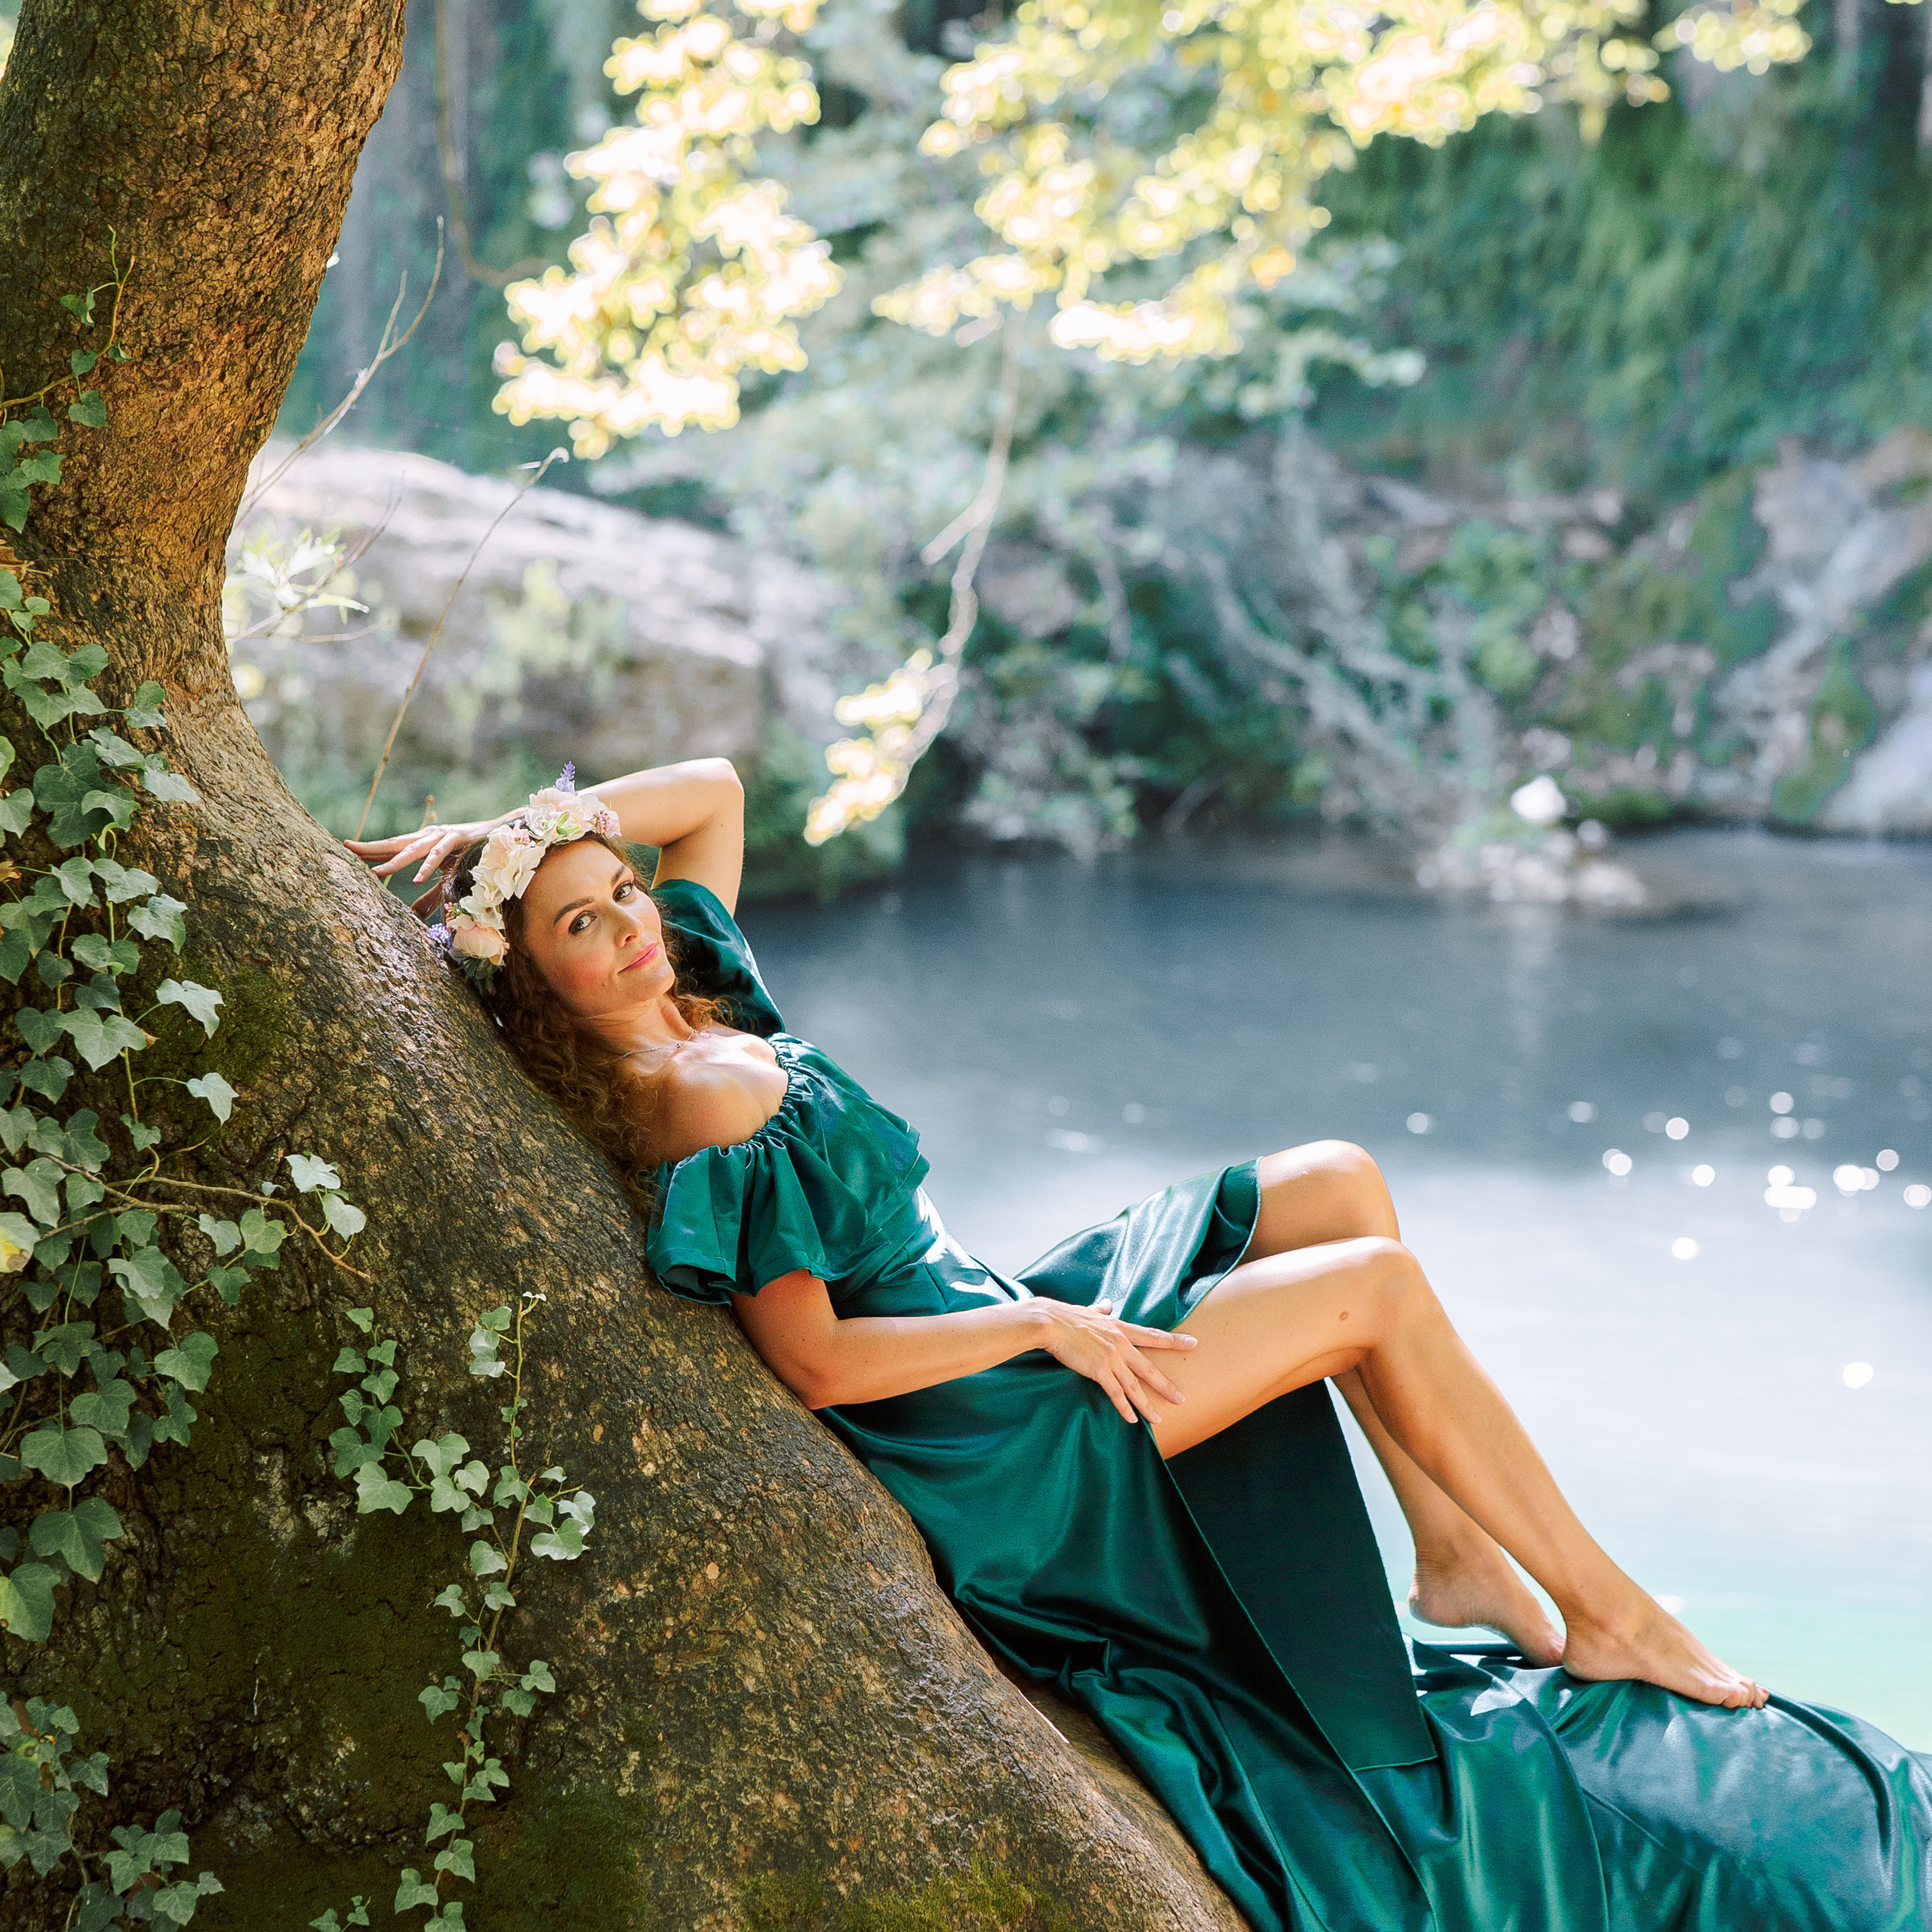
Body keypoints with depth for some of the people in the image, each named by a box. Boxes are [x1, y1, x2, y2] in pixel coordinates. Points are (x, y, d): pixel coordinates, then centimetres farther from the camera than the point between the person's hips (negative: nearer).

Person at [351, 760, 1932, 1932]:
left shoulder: (696, 996, 2)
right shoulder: (712, 1113, -24)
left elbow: (713, 789, 13)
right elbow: (817, 1363, -25)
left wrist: (509, 831, 1)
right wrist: (1039, 1323, -17)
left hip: (997, 1342, 10)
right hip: (992, 1453, -10)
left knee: (1339, 1183, 9)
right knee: (1381, 1286, -9)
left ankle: (1459, 1559, 10)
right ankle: (1609, 1616, 3)